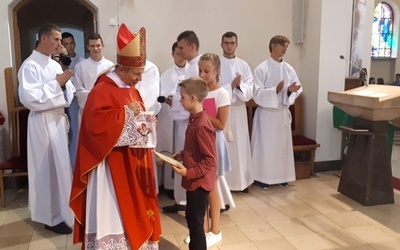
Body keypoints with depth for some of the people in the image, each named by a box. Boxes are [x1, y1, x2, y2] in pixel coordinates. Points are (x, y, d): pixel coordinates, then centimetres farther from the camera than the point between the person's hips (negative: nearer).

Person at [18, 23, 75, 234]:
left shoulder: (55, 65, 13)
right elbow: (29, 98, -21)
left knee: (61, 165, 13)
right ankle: (52, 217, 13)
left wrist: (64, 84, -10)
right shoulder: (29, 66, -10)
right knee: (49, 168, 0)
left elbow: (68, 93, 12)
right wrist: (56, 84, -17)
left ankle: (61, 210, 29)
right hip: (42, 122, -7)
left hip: (59, 119, 8)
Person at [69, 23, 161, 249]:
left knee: (132, 208, 18)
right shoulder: (102, 91, -17)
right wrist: (127, 114, -24)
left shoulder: (132, 90, 11)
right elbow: (97, 124, -29)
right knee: (113, 213, 1)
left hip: (133, 162, 9)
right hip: (113, 165, -9)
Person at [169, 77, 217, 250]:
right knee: (191, 219, 22)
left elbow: (210, 160, -24)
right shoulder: (195, 119, 5)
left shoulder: (201, 126, -24)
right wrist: (182, 154, 4)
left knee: (196, 223, 4)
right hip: (194, 180, 10)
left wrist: (188, 172, -25)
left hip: (199, 182, -10)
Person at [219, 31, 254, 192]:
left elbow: (249, 90, 0)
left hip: (239, 111, 3)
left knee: (240, 146, 8)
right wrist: (232, 85, -16)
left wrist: (239, 85, -19)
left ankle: (241, 181, 21)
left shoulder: (243, 66, 7)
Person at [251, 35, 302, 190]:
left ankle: (282, 176, 25)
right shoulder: (261, 69, -10)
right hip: (266, 113, -5)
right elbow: (257, 93, -15)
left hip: (283, 112, 5)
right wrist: (275, 90, -25)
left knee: (283, 144, 11)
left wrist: (291, 90, -16)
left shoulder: (289, 69, 4)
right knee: (265, 145, 1)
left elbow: (298, 89, 5)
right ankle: (262, 177, 14)